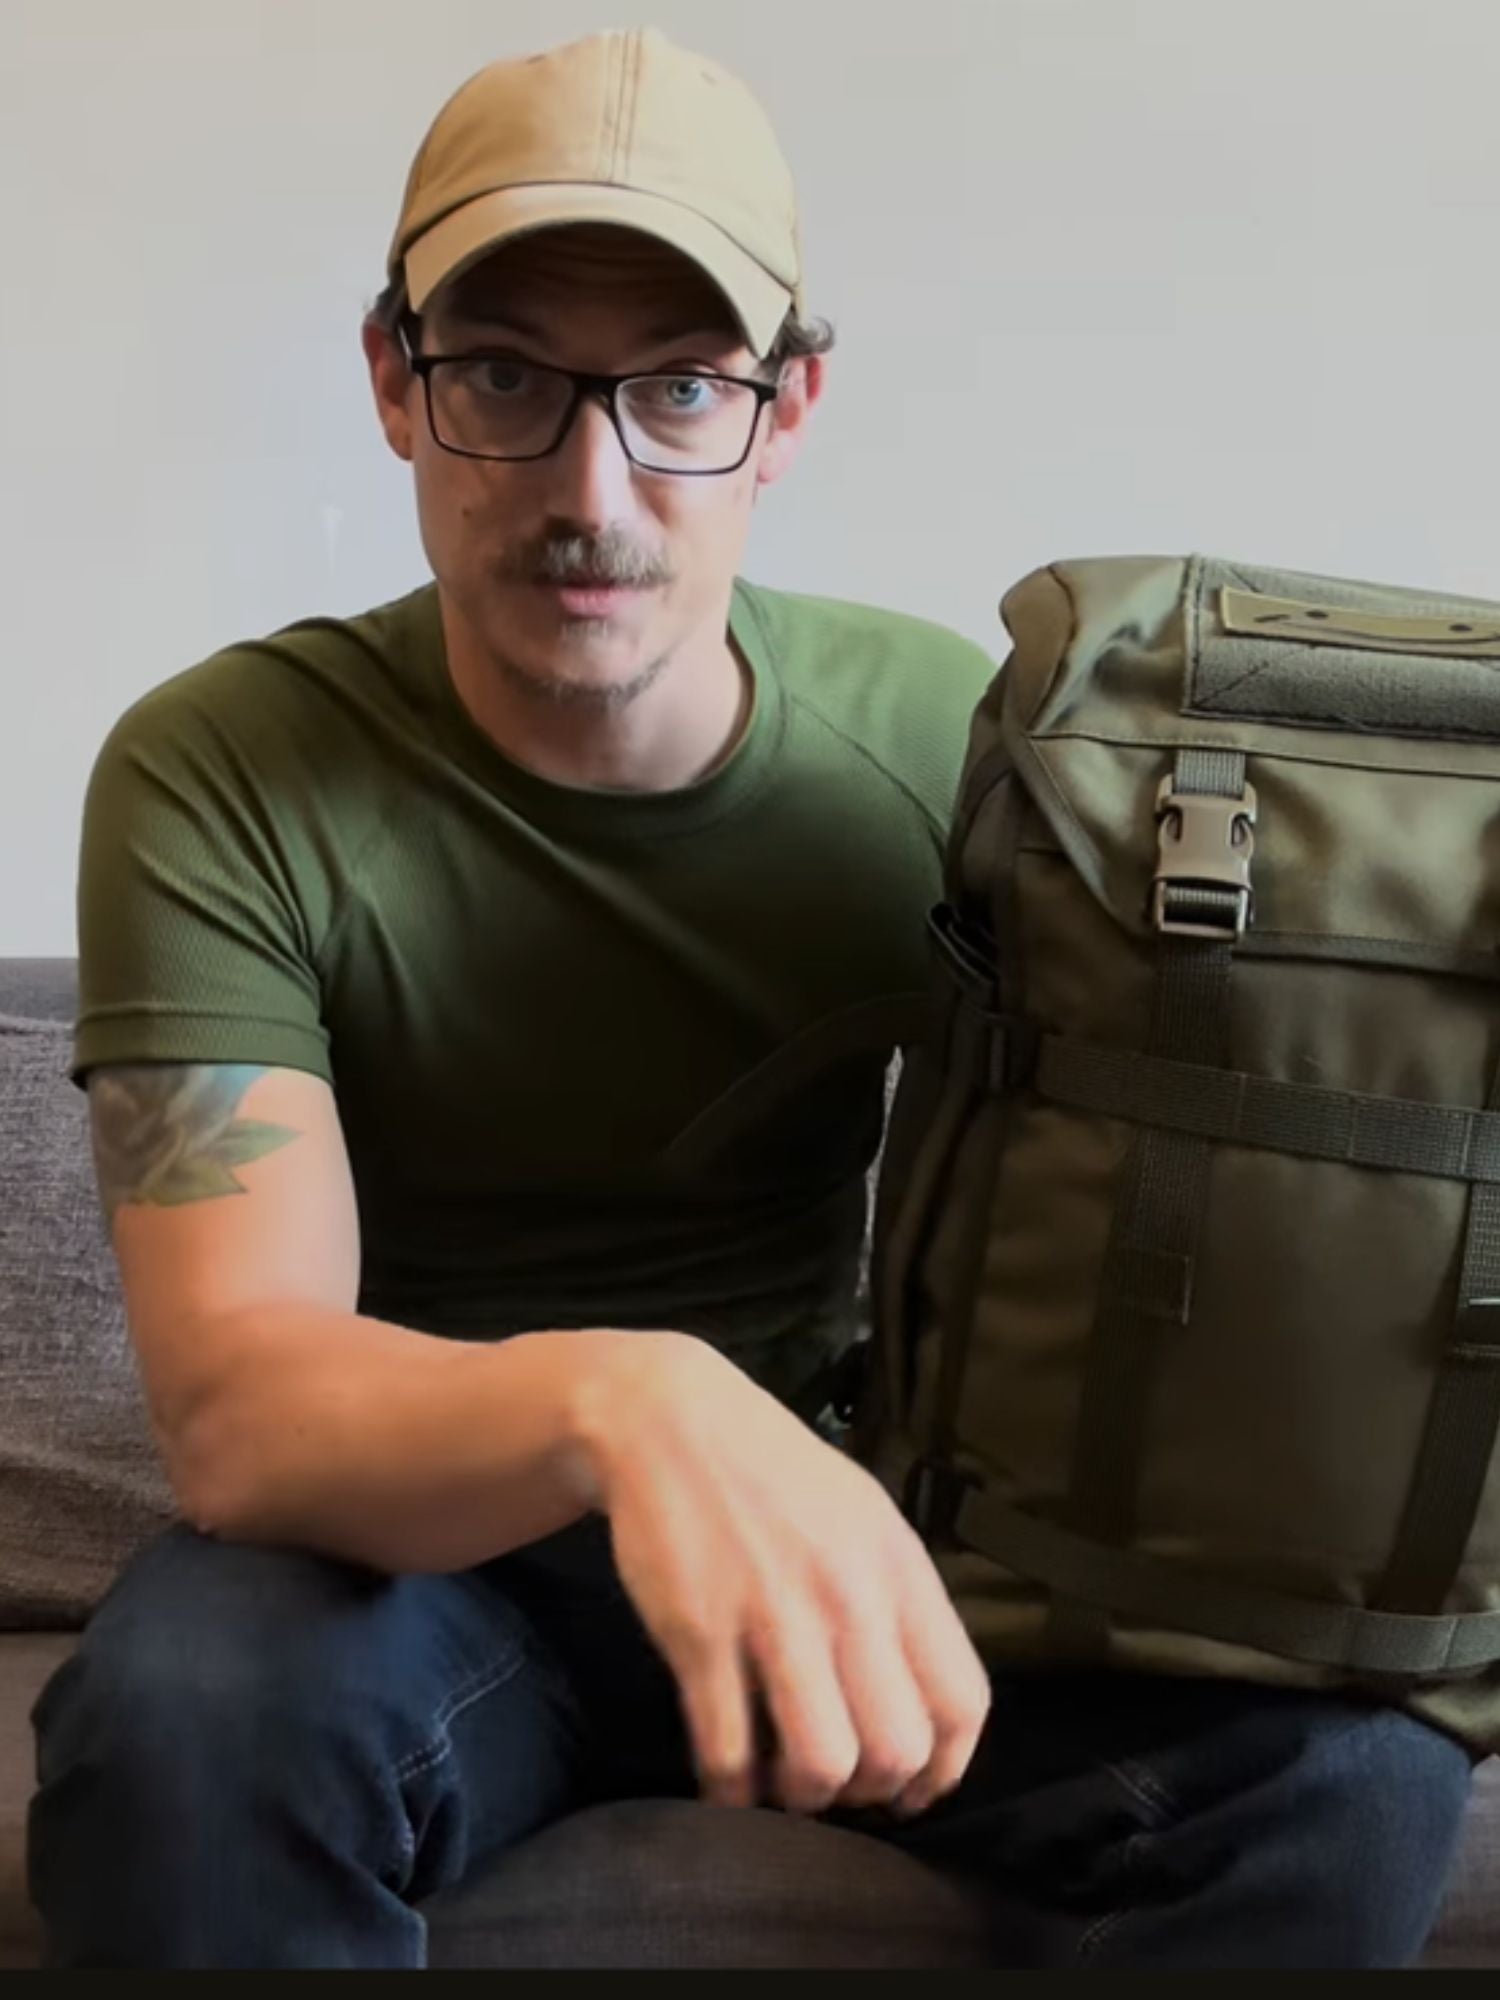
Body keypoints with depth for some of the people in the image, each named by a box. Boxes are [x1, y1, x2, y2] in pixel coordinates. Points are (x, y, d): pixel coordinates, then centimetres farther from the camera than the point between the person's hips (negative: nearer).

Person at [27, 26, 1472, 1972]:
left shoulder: (940, 727, -7)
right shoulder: (226, 781, -16)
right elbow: (235, 1405, -25)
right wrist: (617, 1400, -47)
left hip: (828, 1516, 2)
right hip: (409, 1540, -1)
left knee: (1360, 1765, -23)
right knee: (178, 1723, -35)